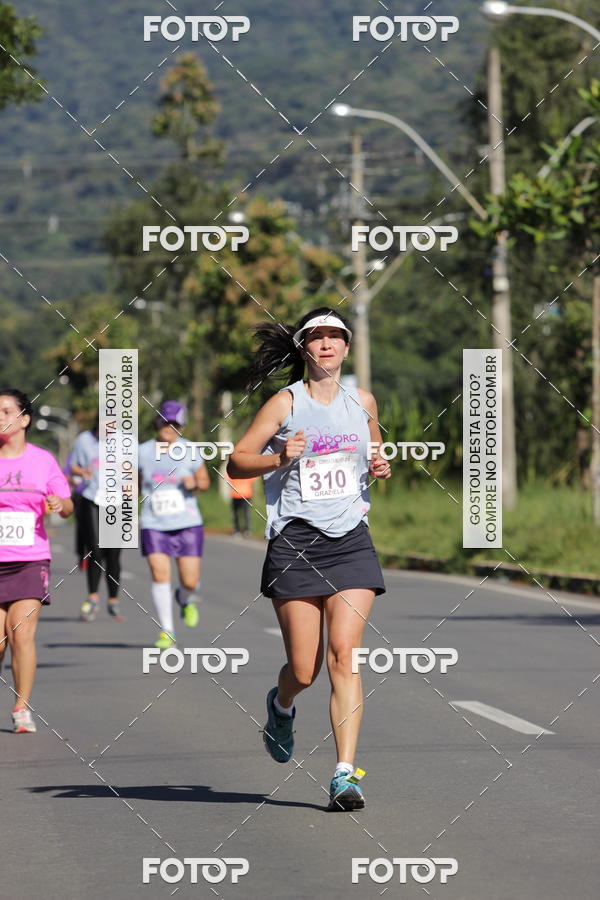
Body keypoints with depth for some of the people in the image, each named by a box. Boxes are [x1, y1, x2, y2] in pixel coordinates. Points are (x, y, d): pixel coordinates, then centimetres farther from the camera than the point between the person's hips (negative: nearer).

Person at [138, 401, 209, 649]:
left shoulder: (189, 451, 0)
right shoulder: (143, 452, 3)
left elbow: (205, 480, 8)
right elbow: (136, 481, 18)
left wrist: (195, 483, -13)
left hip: (187, 524, 0)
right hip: (154, 526, 0)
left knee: (190, 581, -3)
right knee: (160, 575, -15)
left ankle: (186, 600, 35)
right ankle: (166, 632, -6)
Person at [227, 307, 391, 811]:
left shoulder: (363, 401, 11)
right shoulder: (286, 404, 0)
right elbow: (236, 463, 1)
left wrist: (380, 467, 6)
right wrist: (280, 458, -17)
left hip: (351, 539, 2)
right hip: (296, 542, -2)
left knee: (344, 653, -13)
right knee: (304, 670, -1)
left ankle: (346, 773, -14)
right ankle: (281, 706, 37)